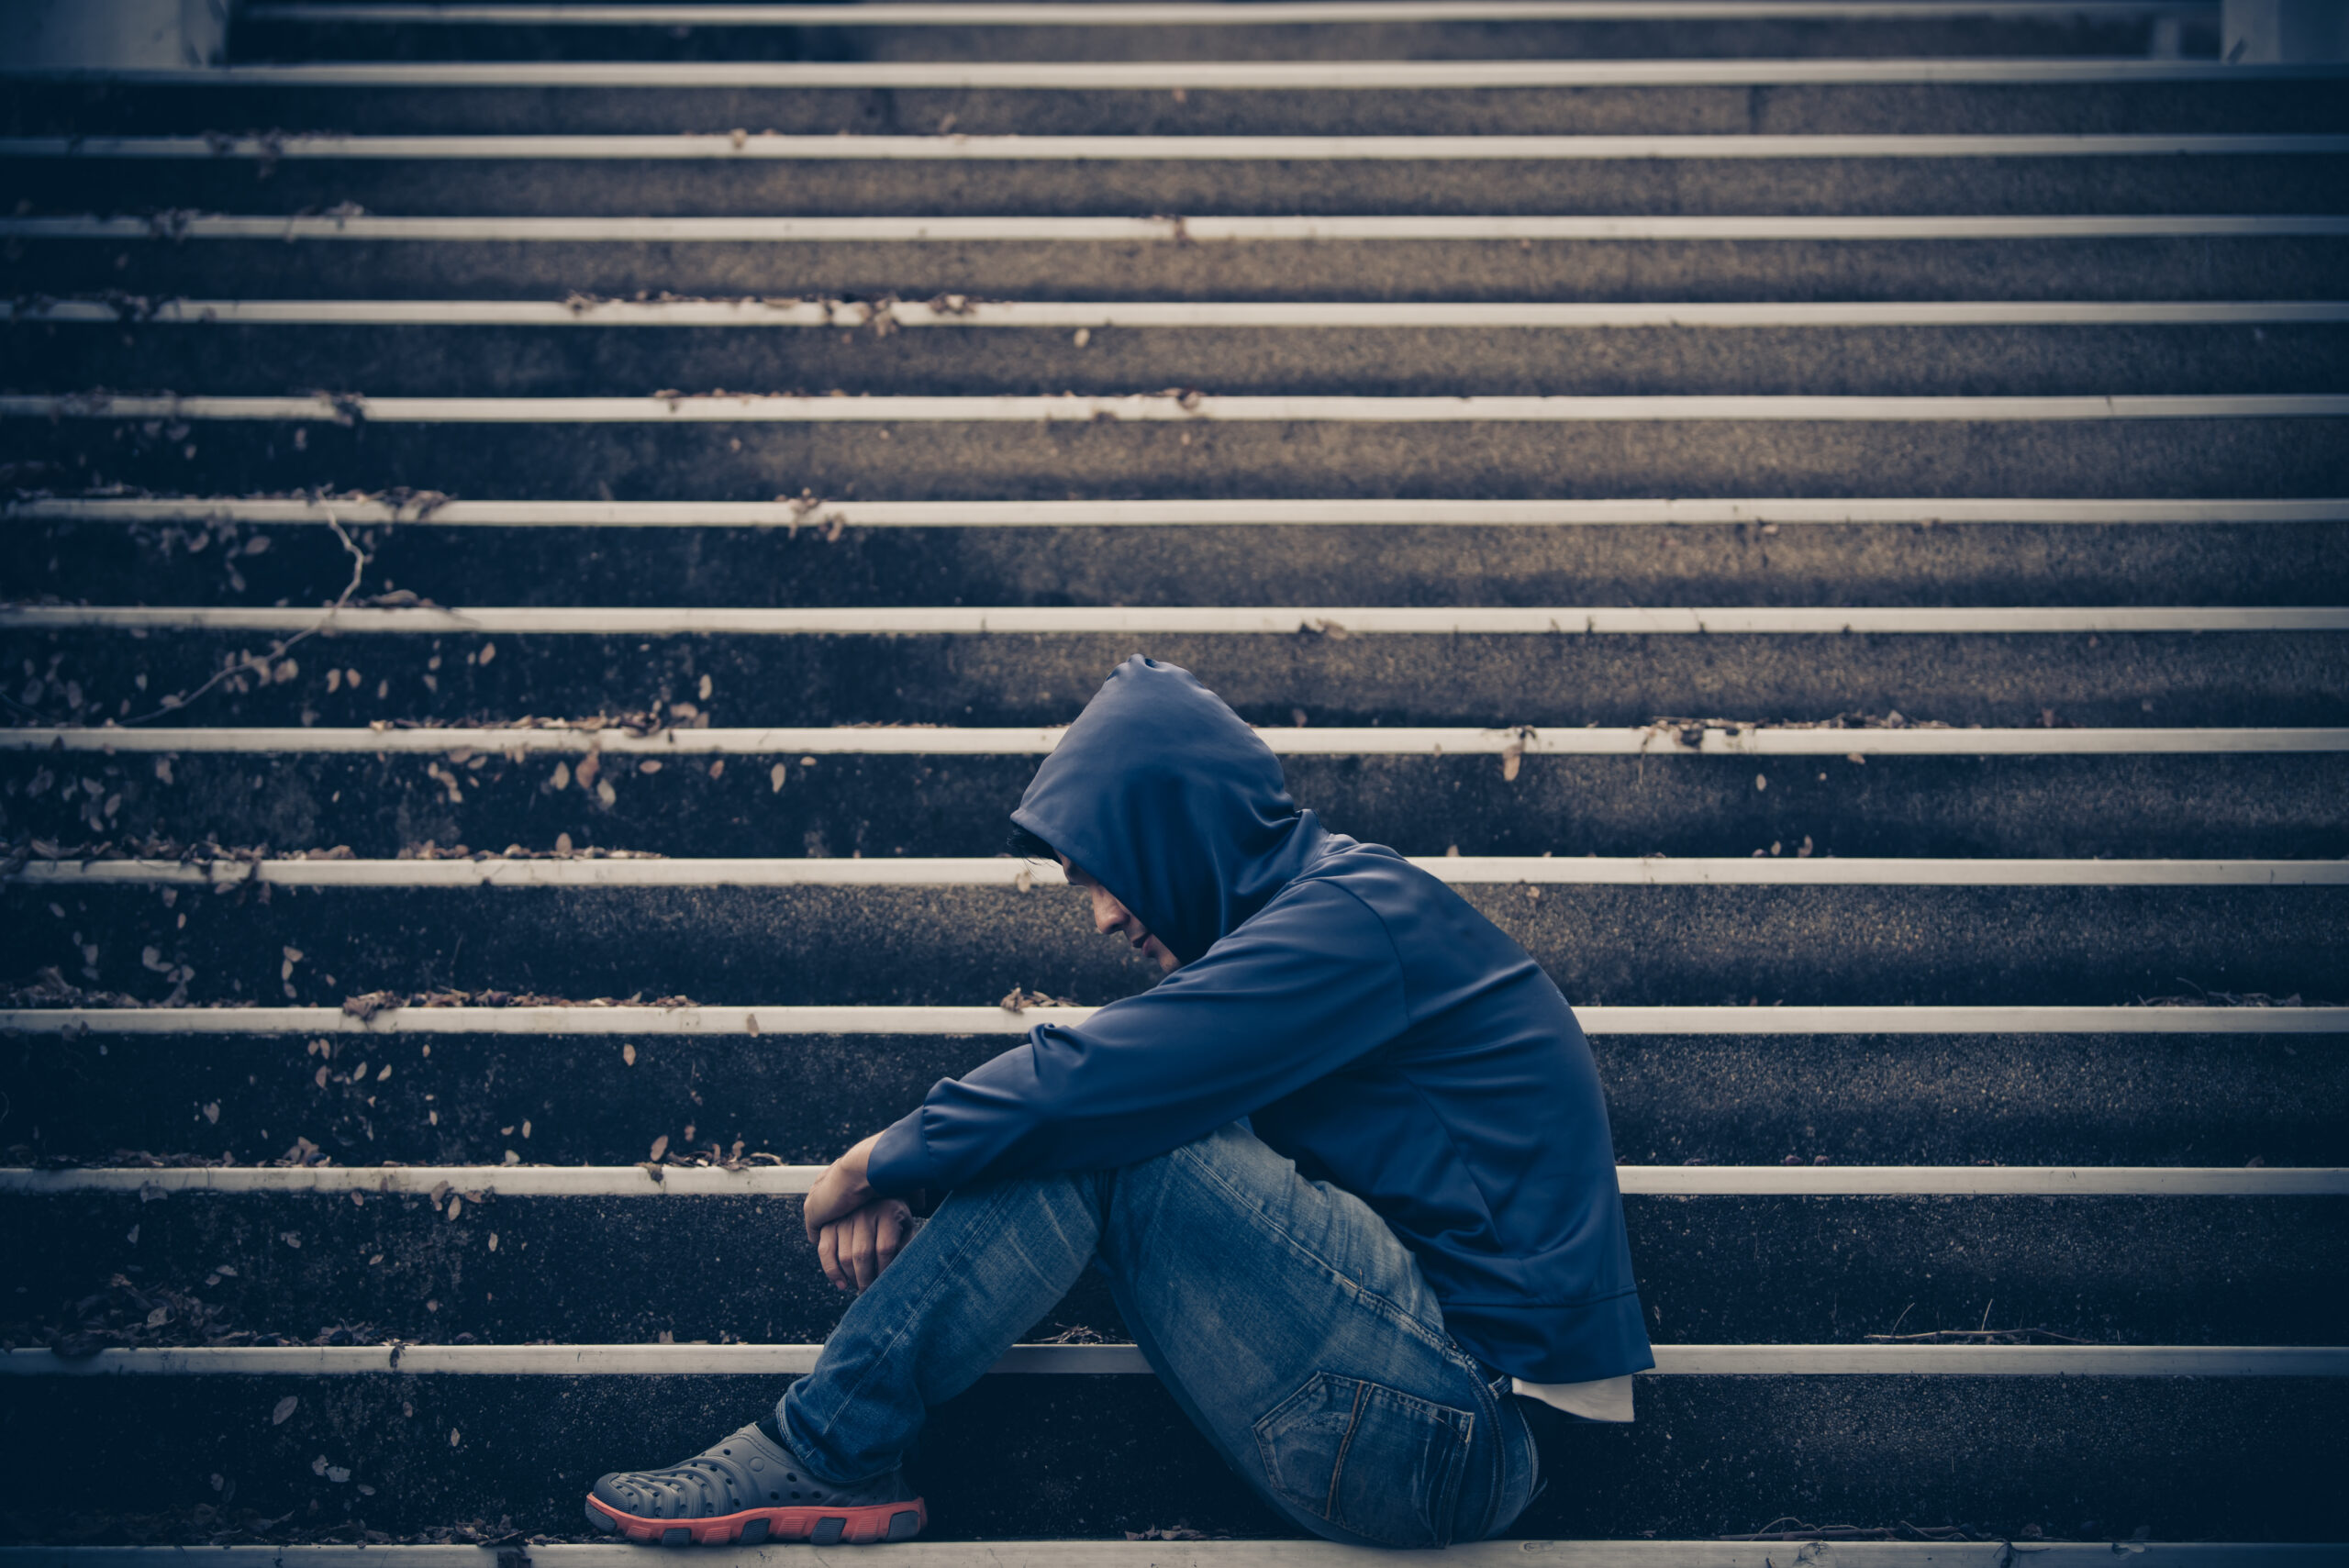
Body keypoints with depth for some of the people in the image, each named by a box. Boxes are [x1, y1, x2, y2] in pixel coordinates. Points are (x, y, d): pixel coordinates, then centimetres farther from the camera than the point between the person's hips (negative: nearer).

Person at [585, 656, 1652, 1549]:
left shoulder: (1349, 922, -15)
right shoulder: (1312, 912, 16)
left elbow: (1081, 1087, -21)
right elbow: (1073, 1089, 18)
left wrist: (873, 1165, -5)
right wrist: (899, 1187, 4)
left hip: (1444, 1443, -10)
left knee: (1089, 1130, -15)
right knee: (1078, 1130, 4)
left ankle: (823, 1451, -7)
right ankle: (821, 1449, -4)